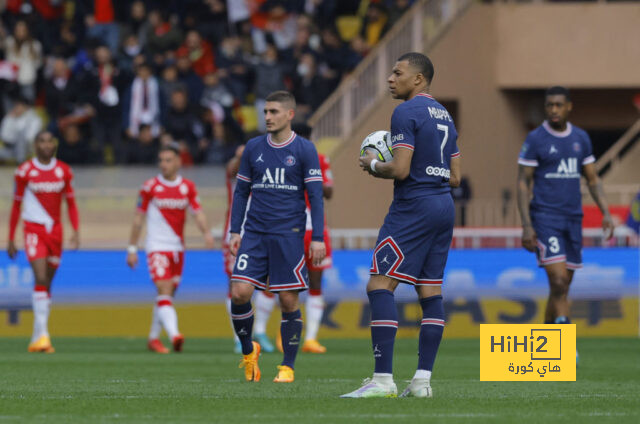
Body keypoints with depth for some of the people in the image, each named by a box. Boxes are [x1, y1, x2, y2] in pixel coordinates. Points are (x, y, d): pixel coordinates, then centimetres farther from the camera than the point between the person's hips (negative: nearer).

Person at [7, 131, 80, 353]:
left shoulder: (63, 171, 6)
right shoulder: (25, 171, -2)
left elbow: (70, 203, 12)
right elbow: (16, 205, 4)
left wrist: (75, 232, -1)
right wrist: (11, 239, 4)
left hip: (55, 230, 4)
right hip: (33, 229, -4)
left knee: (47, 284, 7)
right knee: (41, 279, -18)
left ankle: (36, 339, 15)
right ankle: (42, 334, -23)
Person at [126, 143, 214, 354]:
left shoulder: (188, 187, 5)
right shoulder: (150, 187, -3)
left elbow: (198, 213, -1)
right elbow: (138, 218, 2)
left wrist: (207, 232, -21)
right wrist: (132, 248, 3)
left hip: (177, 247, 4)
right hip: (157, 247, -4)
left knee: (167, 295, 12)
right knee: (164, 291, -18)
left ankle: (153, 338, 25)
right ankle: (174, 335, -32)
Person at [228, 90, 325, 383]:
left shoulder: (305, 150, 0)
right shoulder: (253, 148, 9)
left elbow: (315, 195, -1)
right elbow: (241, 191, 15)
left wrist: (317, 238, -7)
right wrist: (235, 232, 7)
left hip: (289, 235, -3)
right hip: (254, 233, 3)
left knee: (288, 301, -3)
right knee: (239, 292, -11)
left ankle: (288, 367, 9)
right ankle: (248, 351, 11)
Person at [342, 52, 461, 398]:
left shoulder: (406, 112, -10)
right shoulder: (444, 115, 17)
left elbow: (400, 169, -17)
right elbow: (455, 177, 18)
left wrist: (373, 165, 0)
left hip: (413, 207, -9)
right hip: (444, 207, 9)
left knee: (380, 286, -9)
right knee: (430, 292, 8)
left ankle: (383, 379, -16)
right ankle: (422, 380, 5)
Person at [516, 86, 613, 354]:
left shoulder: (581, 138, 10)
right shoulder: (535, 139, -4)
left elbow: (593, 180, 15)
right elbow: (523, 183, -5)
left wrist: (606, 213, 2)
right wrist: (526, 225, -13)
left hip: (573, 219, 5)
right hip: (545, 218, -5)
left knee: (562, 286, 8)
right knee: (559, 281, -16)